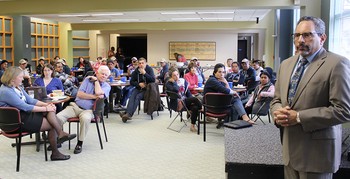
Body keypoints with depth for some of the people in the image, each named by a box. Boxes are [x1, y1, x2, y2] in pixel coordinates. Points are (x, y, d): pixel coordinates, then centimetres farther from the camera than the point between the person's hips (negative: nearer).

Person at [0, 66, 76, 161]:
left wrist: (46, 104, -4)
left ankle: (61, 134, -18)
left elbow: (30, 100, 13)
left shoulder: (18, 87, 11)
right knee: (52, 124, -16)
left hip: (25, 114, 8)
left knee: (51, 111, -15)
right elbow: (25, 107, -22)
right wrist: (45, 108, -18)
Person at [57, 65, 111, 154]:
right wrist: (94, 97, -7)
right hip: (75, 106, 3)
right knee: (58, 117, -21)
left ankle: (80, 143, -22)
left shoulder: (107, 86, 6)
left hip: (88, 110, -2)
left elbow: (98, 92, -16)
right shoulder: (88, 79, 10)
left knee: (85, 118, -38)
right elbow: (79, 94, -1)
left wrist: (96, 80, -2)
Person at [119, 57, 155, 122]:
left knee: (138, 97, -29)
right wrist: (139, 84, -11)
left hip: (146, 89, -3)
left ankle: (128, 114, -42)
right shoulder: (136, 71, 5)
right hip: (138, 88, 3)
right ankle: (128, 113, -44)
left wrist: (144, 73, -22)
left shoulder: (149, 69, -3)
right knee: (132, 96, -27)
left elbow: (153, 80, -15)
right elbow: (131, 82, 8)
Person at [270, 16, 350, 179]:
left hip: (316, 151, -6)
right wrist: (279, 113, -6)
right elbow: (276, 100, 17)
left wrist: (299, 117, -18)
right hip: (289, 148, 6)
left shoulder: (337, 64, -11)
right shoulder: (286, 64, 10)